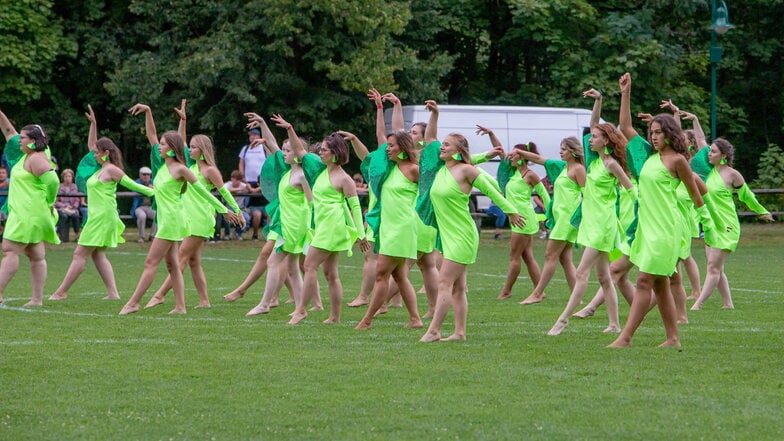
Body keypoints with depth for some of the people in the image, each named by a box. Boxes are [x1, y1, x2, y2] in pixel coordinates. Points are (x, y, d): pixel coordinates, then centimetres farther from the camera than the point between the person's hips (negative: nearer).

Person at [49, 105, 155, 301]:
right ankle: (112, 292, 2)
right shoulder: (101, 168, 15)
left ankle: (61, 292, -5)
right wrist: (93, 123, 18)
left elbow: (131, 184, -3)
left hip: (102, 217, -10)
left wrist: (152, 192, 0)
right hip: (98, 216, 10)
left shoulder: (112, 170, -10)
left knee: (80, 255, -7)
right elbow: (91, 145, 24)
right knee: (98, 255, 7)